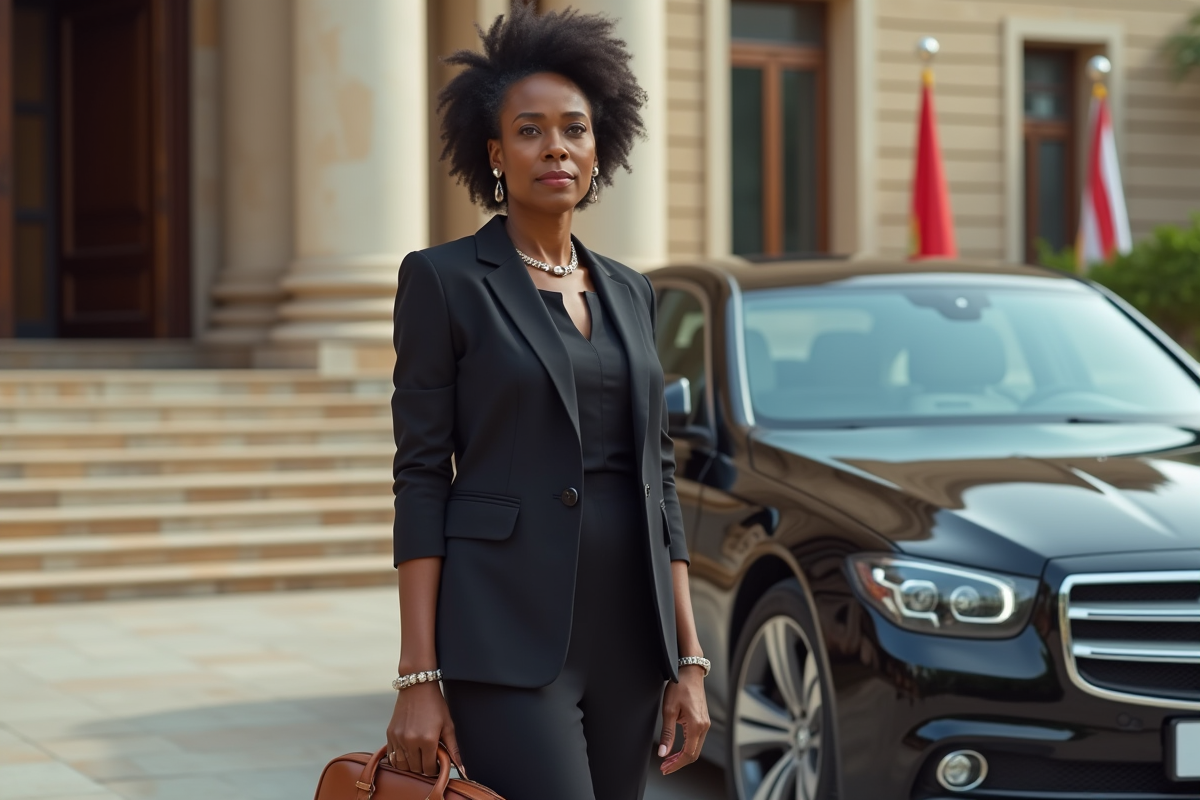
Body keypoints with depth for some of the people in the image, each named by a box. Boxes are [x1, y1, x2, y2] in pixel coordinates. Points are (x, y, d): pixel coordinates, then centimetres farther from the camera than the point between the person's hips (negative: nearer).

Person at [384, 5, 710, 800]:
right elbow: (421, 479, -6)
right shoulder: (445, 279, -2)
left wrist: (688, 659, 9)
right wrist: (418, 678, -11)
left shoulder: (628, 292, 14)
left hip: (625, 640, 6)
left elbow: (657, 478, 14)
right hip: (506, 638, -6)